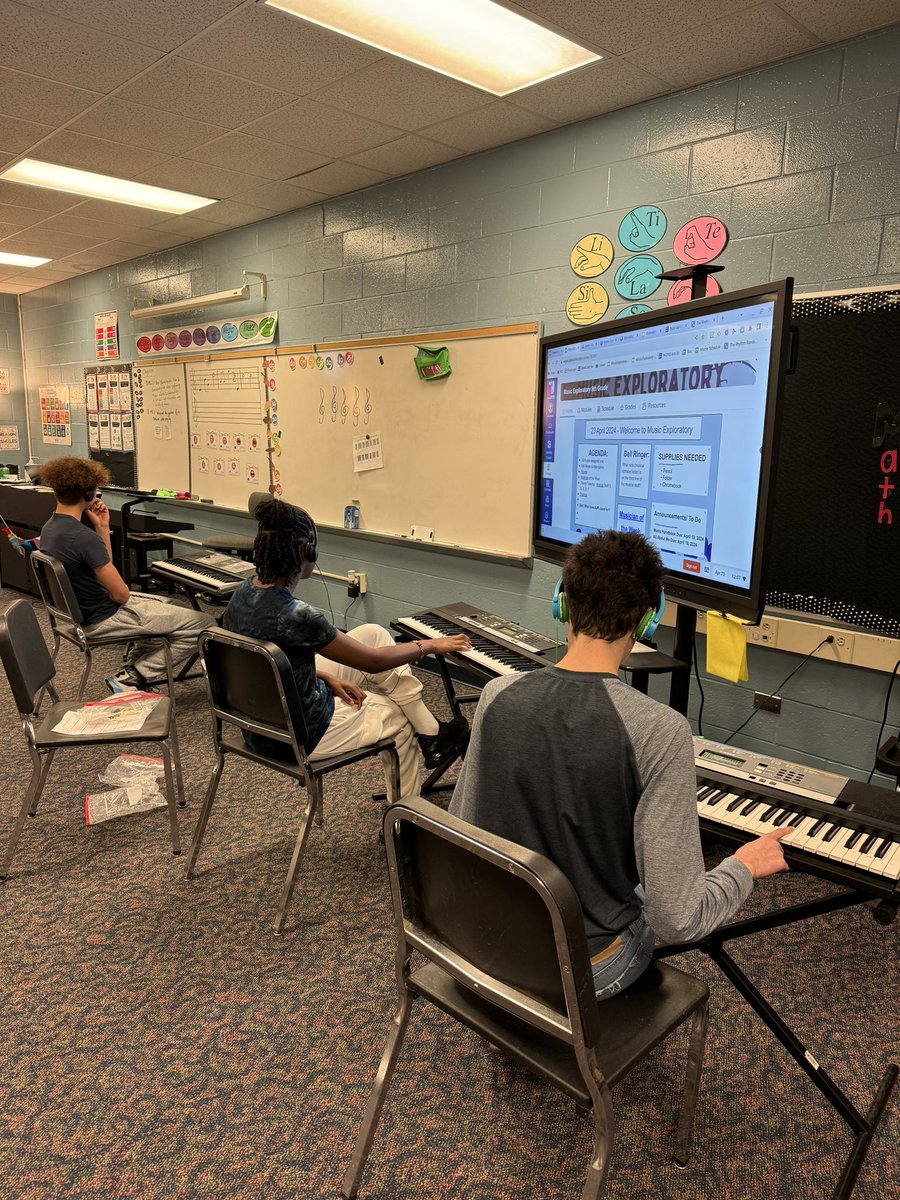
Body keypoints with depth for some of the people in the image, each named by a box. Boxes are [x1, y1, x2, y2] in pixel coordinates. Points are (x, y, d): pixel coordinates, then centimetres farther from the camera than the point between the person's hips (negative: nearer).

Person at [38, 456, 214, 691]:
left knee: (165, 604, 32)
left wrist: (102, 528, 1)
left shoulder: (49, 529, 2)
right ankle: (132, 679, -4)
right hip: (103, 620, -10)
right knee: (201, 623, -11)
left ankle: (135, 664, 25)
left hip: (80, 612, 10)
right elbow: (120, 594, -23)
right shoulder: (84, 537, -28)